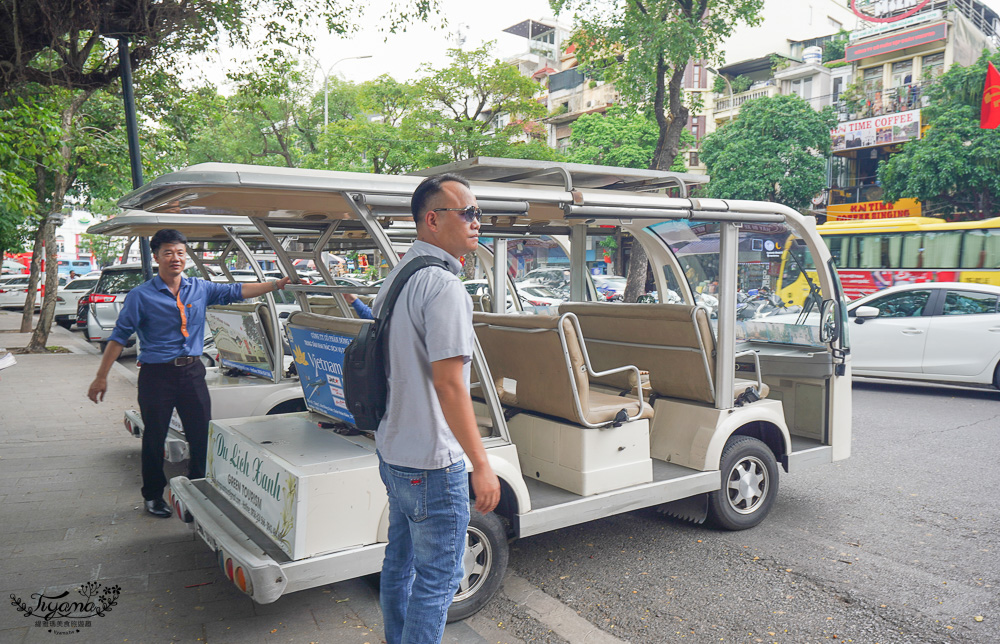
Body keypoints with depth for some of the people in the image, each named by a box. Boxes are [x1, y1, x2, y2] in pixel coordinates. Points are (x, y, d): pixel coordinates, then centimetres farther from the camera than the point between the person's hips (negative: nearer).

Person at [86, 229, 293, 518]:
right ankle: (153, 496, 28)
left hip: (192, 372, 4)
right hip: (157, 375, -3)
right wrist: (101, 377, -5)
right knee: (154, 438, 9)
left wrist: (276, 285, -4)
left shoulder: (200, 289, 6)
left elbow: (236, 291, 6)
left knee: (202, 436, 8)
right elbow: (119, 336, -4)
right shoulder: (141, 296, -5)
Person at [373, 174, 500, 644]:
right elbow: (448, 382, -25)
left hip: (392, 449, 10)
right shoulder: (443, 285, -21)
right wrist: (481, 464, -21)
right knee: (437, 578, 5)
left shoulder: (397, 276, 10)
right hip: (432, 460, -10)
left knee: (400, 561, 23)